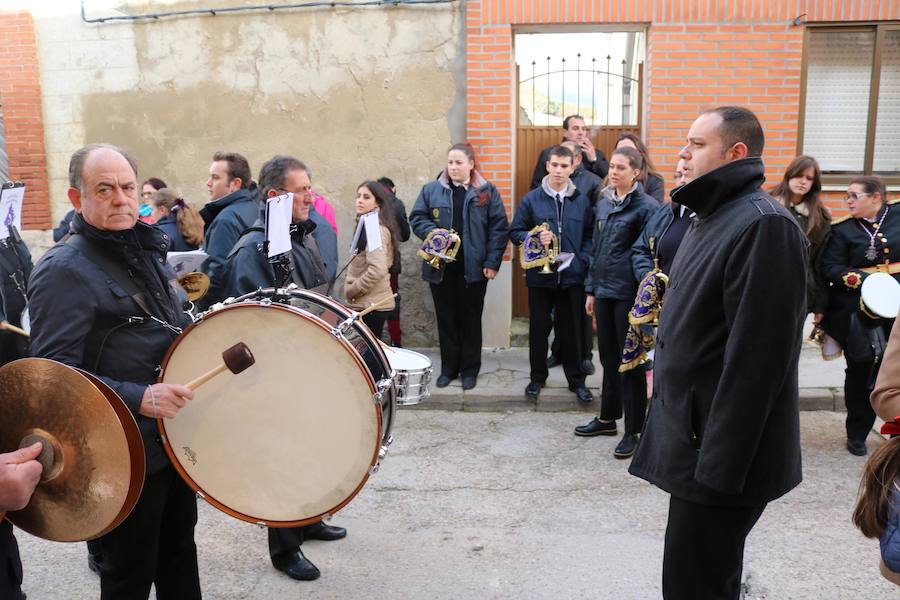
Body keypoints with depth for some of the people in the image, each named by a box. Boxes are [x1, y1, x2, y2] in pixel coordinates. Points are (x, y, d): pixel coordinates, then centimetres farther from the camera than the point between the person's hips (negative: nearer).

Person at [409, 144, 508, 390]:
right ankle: (448, 368, 23)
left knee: (471, 319, 8)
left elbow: (499, 227, -2)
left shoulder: (487, 191, 1)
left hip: (473, 268, -2)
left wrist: (492, 262, -9)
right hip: (440, 267, 2)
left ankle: (470, 369, 21)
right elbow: (417, 218, 7)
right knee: (446, 319, 10)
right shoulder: (431, 190, 6)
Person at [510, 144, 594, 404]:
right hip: (540, 276, -1)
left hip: (572, 276, 1)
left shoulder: (582, 201, 4)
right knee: (539, 328, 10)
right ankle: (537, 377, 25)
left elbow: (589, 235, 8)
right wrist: (535, 239, -17)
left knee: (572, 329, 8)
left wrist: (583, 260, -7)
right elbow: (515, 232, 2)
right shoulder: (531, 199, -1)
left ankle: (576, 380, 22)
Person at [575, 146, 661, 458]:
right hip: (603, 291, 6)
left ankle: (633, 430, 13)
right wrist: (591, 289, 13)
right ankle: (608, 418, 31)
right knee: (608, 357, 16)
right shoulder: (602, 204, 10)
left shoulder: (647, 206, -9)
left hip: (629, 293, -6)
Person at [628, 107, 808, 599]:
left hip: (723, 448, -9)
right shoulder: (713, 217, 14)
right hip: (693, 428, 10)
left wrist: (720, 463, -23)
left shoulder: (764, 225, -19)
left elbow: (757, 355, -24)